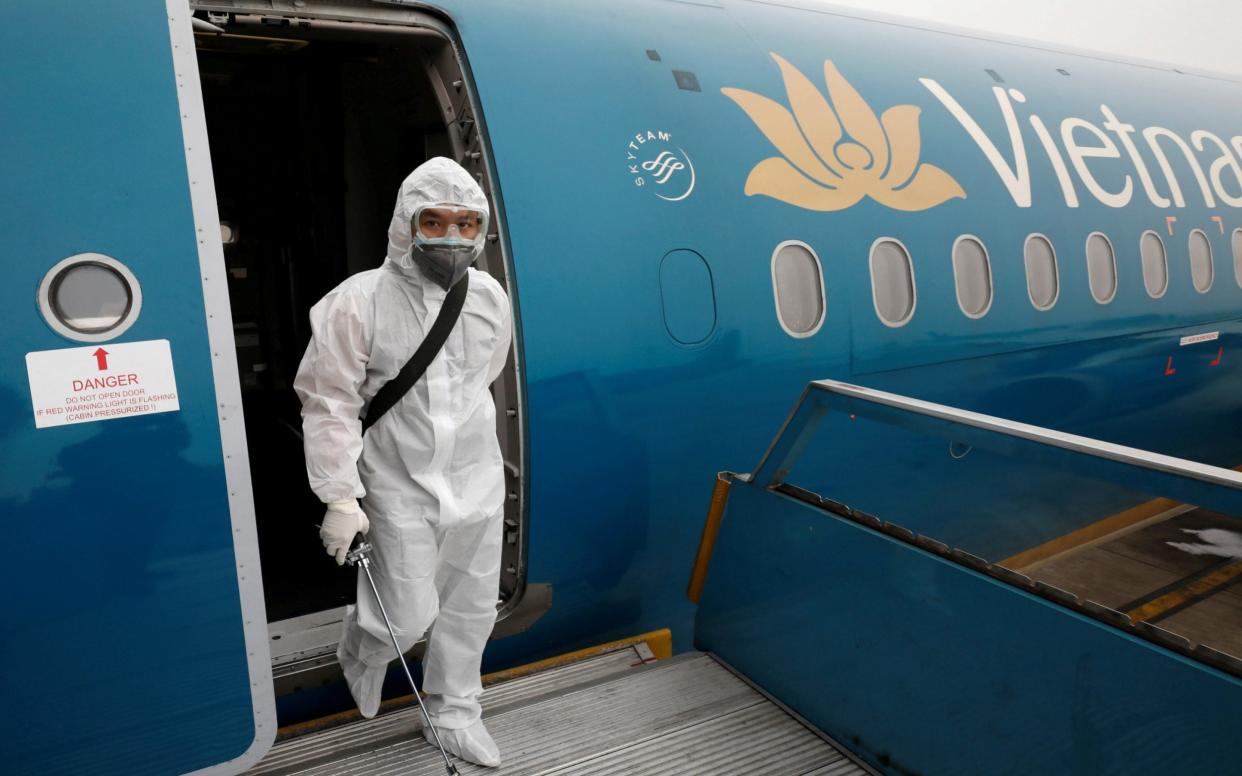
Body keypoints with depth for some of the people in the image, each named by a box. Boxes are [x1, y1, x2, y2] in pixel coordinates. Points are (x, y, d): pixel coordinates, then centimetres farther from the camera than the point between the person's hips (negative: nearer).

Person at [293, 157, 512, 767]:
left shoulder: (490, 298, -1)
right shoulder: (359, 302, -15)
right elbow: (329, 404, -12)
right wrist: (339, 498, -14)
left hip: (478, 481, 5)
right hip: (400, 488, -4)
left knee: (471, 607, 13)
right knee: (408, 617, 2)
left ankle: (453, 713, 37)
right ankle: (359, 654, 39)